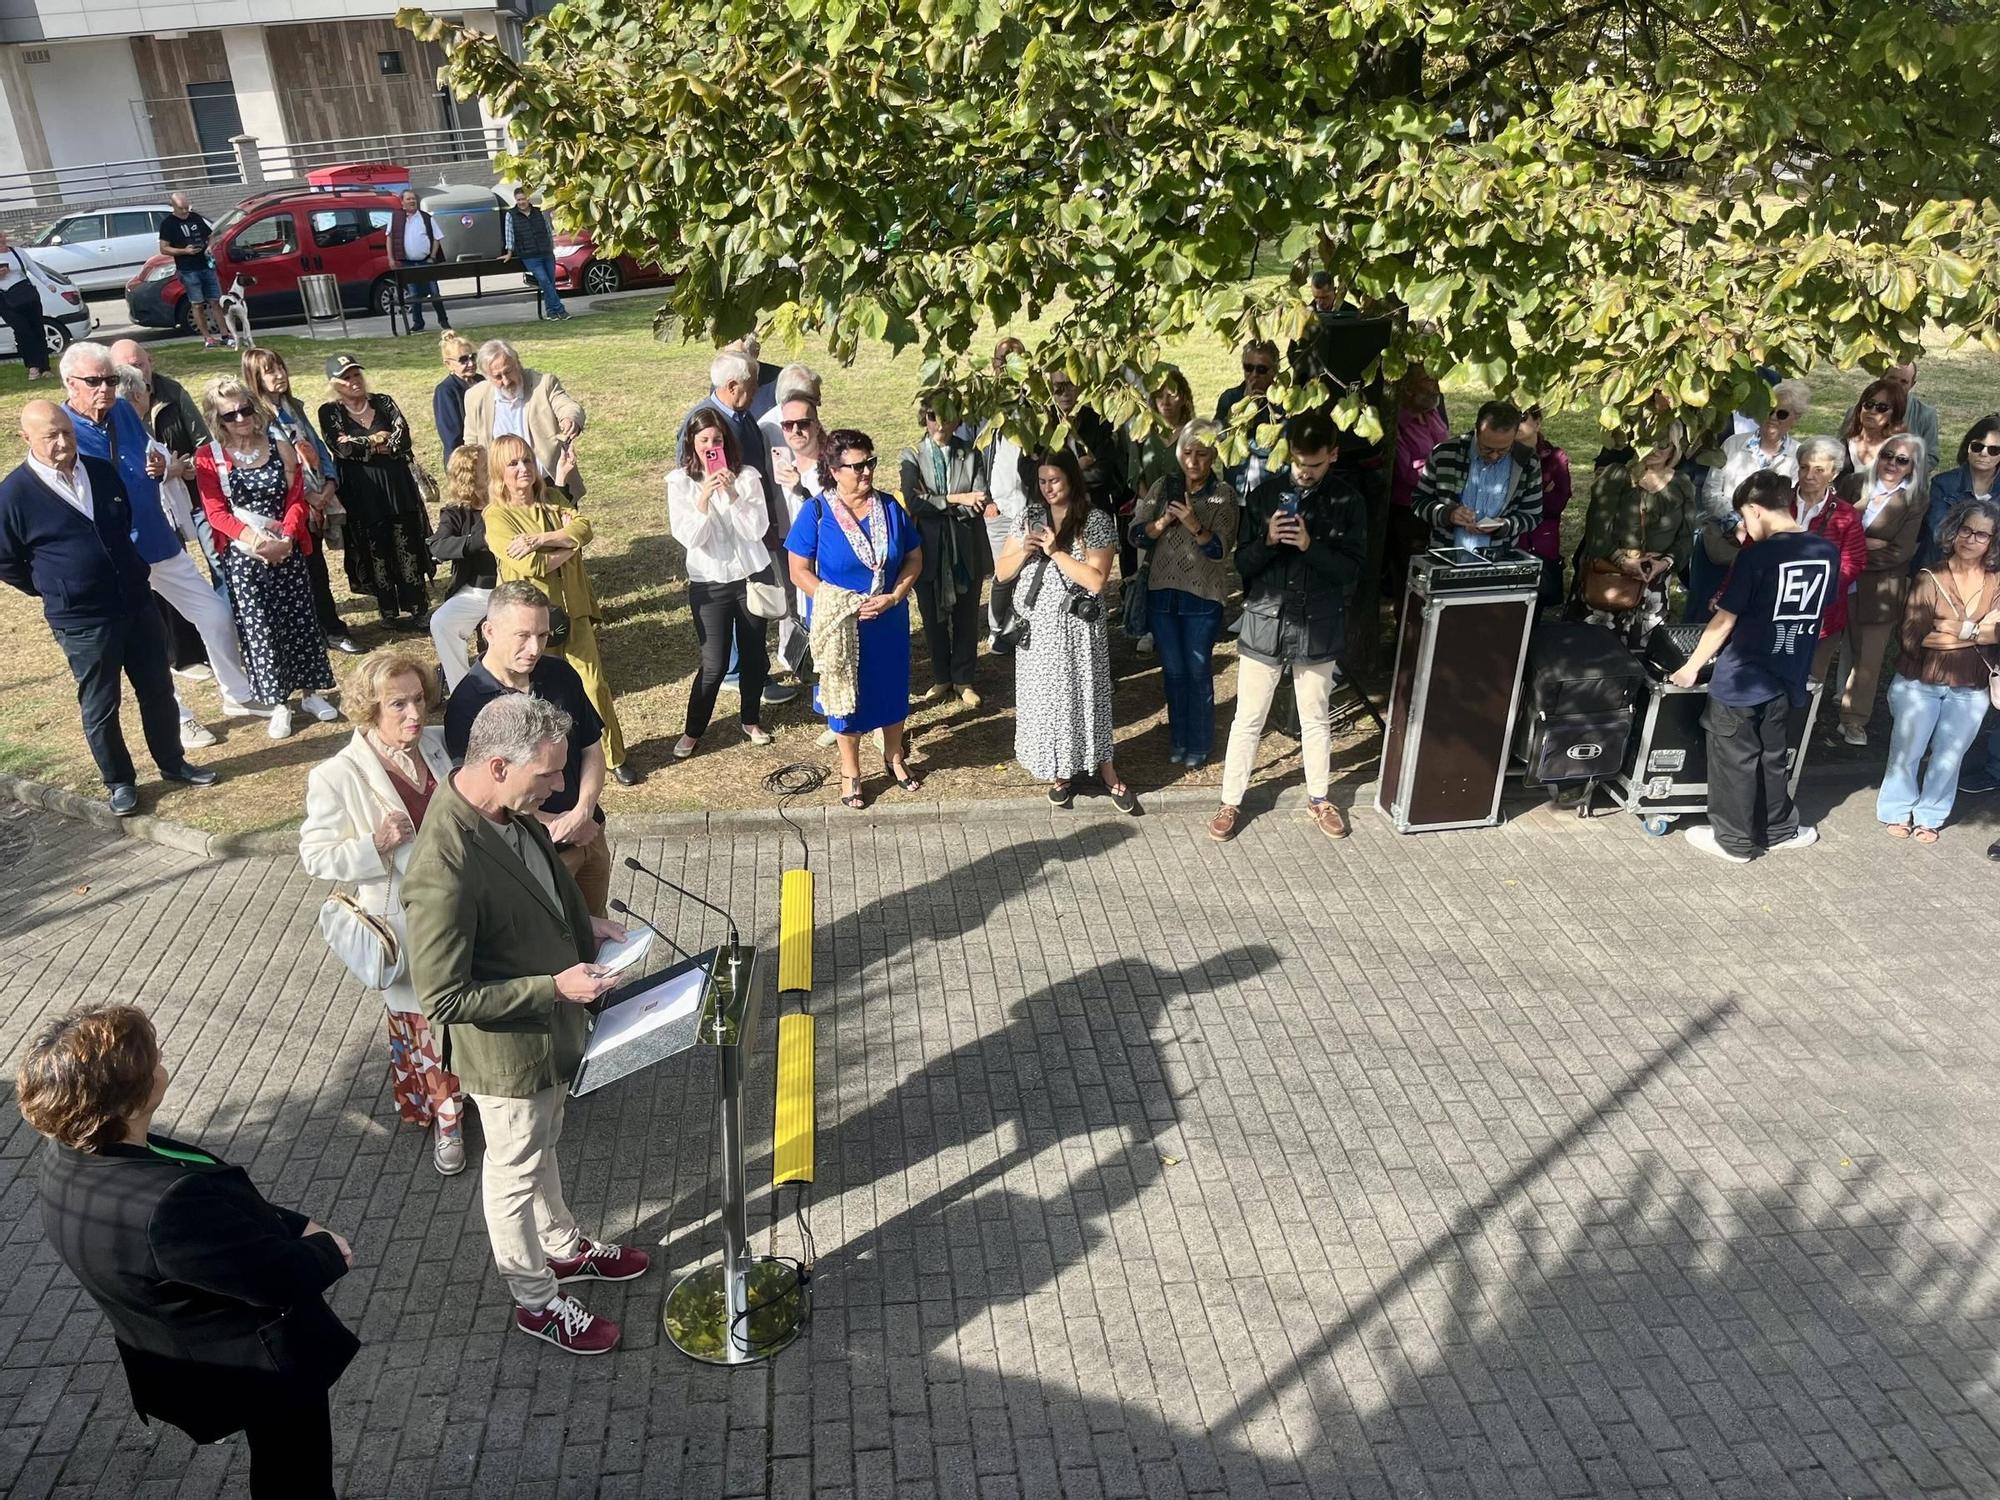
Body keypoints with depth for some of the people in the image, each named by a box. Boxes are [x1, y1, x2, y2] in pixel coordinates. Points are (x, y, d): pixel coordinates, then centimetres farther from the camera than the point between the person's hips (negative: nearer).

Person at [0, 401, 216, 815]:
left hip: (138, 605, 4)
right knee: (99, 708, 8)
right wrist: (54, 591, 5)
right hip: (82, 623, -4)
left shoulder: (103, 472, 2)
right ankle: (120, 782, 24)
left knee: (159, 691, 14)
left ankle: (173, 763, 32)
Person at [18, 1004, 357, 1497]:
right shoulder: (169, 1208, -43)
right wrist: (329, 1251, -11)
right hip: (265, 1368, -8)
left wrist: (296, 1224, -8)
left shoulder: (64, 1161, -13)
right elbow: (281, 1278, -31)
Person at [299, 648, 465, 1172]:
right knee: (426, 1027, 12)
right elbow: (315, 856, -12)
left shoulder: (439, 745, -3)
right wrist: (375, 845, -25)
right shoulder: (337, 777, -18)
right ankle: (444, 1116, 36)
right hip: (408, 931, -4)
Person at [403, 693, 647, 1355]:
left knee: (543, 1147, 30)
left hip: (550, 1027, 8)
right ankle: (536, 1300, 40)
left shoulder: (509, 808, -12)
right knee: (516, 1174, 17)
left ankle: (563, 1248, 54)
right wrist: (555, 987, -28)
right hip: (508, 1050, -8)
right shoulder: (444, 871, -37)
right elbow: (443, 999, -29)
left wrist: (582, 923, -2)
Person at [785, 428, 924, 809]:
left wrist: (894, 596, -14)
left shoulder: (891, 507, -5)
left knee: (892, 688, 16)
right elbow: (799, 571, -11)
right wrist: (841, 605, -19)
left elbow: (914, 557, 1)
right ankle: (850, 772, 28)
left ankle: (894, 758, 39)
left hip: (890, 621, 3)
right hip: (842, 624, -3)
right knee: (845, 693, 11)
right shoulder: (817, 512, -13)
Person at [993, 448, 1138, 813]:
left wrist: (1055, 551, -19)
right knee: (1043, 696, 9)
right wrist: (1024, 550, -13)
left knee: (1084, 694, 5)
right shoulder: (1031, 518, 5)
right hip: (1036, 626, 4)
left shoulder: (1097, 521, -8)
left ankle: (1106, 772, 19)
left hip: (1076, 628, -4)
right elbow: (1001, 573, 5)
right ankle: (1061, 769, 26)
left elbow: (1096, 580, -18)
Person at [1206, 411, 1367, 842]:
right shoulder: (1264, 494, -3)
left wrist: (1311, 546, -21)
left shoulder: (1348, 500, -4)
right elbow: (1242, 564, -1)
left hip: (1319, 628, 0)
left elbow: (1354, 567, -6)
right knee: (1248, 720, 6)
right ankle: (1231, 802, 19)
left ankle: (1318, 798, 33)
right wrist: (1268, 541, -21)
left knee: (1315, 719, 15)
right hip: (1265, 623, 0)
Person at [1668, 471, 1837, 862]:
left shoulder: (1757, 555, -18)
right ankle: (1780, 829, 33)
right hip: (1787, 679, 6)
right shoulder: (1827, 552, 0)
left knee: (1734, 761, 8)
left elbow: (1724, 620, -14)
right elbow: (1816, 611, 12)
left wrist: (1692, 667, -4)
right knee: (1770, 757, 22)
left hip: (1741, 680, -6)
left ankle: (1734, 841, 18)